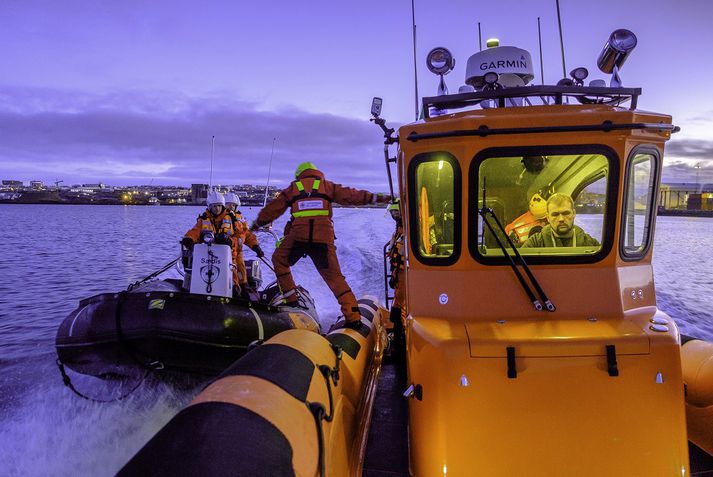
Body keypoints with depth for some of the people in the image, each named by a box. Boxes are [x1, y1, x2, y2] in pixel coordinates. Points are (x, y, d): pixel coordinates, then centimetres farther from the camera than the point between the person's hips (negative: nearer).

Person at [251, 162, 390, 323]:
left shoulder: (293, 187, 22)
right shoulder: (327, 185, 21)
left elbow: (273, 208, 28)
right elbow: (351, 195, 17)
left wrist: (257, 224, 41)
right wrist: (377, 198, 22)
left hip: (298, 235, -1)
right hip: (324, 237, 1)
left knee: (279, 260, 24)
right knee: (334, 276, 7)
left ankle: (291, 300, 17)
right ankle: (353, 316, -1)